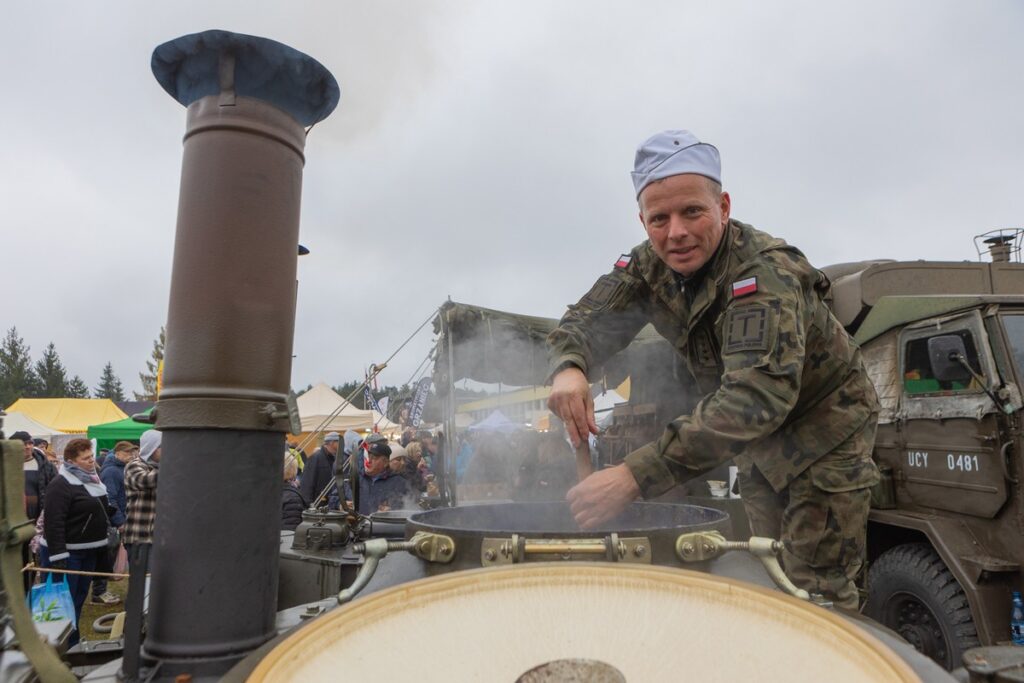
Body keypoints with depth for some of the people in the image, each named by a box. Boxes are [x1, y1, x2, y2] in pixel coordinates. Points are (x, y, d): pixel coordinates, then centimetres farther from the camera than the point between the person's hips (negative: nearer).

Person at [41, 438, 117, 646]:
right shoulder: (61, 485, -17)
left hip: (89, 551, 9)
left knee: (80, 597, 16)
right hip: (68, 552, -9)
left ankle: (73, 642, 28)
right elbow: (53, 522, -23)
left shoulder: (91, 479, 12)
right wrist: (57, 556, -26)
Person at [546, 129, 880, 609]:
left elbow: (756, 395, -48)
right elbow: (588, 318, -8)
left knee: (815, 592, -5)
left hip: (824, 428, -6)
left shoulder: (765, 274, -34)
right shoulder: (648, 266, -12)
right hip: (758, 440, 6)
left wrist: (635, 476, -56)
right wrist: (568, 367, -35)